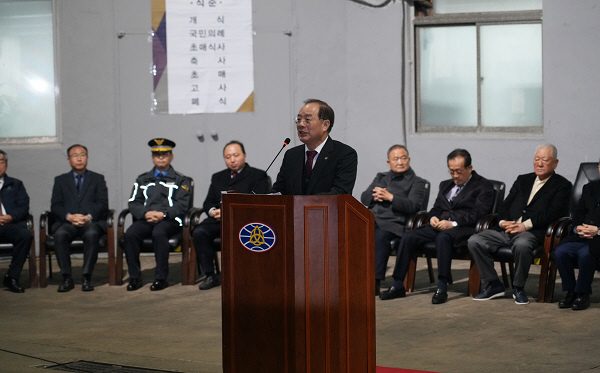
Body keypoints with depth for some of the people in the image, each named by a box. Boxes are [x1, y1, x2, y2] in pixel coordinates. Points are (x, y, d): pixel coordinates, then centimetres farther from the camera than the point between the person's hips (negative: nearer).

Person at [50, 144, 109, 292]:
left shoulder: (97, 179, 18)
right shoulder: (61, 180, 20)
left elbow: (102, 204, 6)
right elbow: (55, 206, 8)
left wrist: (88, 217, -13)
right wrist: (69, 216, -12)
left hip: (91, 221, -1)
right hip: (67, 222, 1)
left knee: (91, 234, -37)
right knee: (60, 234, -34)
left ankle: (87, 278, -31)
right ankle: (66, 278, -27)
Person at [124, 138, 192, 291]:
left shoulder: (180, 180, 15)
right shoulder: (142, 179, 24)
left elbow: (182, 205, 2)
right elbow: (133, 203, 13)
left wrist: (163, 214, -15)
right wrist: (146, 213, -9)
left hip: (170, 220, -3)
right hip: (146, 220, 3)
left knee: (159, 233, -37)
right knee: (130, 234, -29)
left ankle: (161, 278, -30)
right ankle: (134, 277, -22)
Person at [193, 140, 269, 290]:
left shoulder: (258, 175, 10)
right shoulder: (218, 177, 27)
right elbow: (208, 202, 21)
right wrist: (213, 211, -5)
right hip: (218, 220, 5)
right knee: (199, 232, -26)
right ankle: (210, 275, -20)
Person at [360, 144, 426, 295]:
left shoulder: (416, 182, 12)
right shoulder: (381, 177, 29)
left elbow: (413, 206, -4)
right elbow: (364, 198, 20)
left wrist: (389, 197, -10)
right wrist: (374, 196, -2)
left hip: (392, 223, -4)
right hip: (370, 219, 5)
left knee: (380, 236, -37)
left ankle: (375, 282, -38)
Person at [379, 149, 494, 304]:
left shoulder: (483, 186, 4)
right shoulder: (445, 185, 27)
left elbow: (478, 214, -8)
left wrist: (453, 223, -19)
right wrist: (433, 217, 0)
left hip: (464, 229, -6)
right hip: (440, 226, 6)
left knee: (443, 237, -39)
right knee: (408, 238, -17)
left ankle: (442, 287, -38)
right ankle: (398, 286, -16)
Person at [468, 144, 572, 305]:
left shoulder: (562, 186, 7)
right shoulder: (523, 180, 25)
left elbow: (552, 213, -8)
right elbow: (505, 205, 19)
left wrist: (525, 225, -16)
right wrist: (503, 222, -4)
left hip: (532, 232, -6)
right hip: (507, 230, 6)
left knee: (521, 244, -40)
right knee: (474, 241, -15)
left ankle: (518, 288, -18)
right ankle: (493, 285, -6)